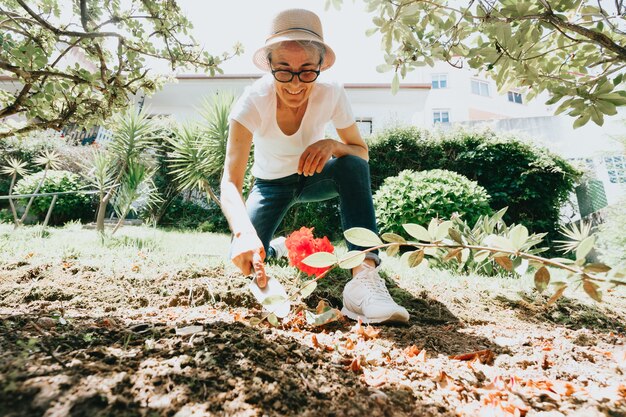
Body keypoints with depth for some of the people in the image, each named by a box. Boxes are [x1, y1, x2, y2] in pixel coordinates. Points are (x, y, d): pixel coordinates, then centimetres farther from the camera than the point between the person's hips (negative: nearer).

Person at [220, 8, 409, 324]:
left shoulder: (332, 95, -23)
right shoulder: (253, 101, -28)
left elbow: (362, 153, -12)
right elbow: (230, 182, -36)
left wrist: (333, 146, -35)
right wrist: (244, 232, -56)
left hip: (313, 177, 1)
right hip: (270, 184, 0)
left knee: (352, 166, -30)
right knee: (244, 256, -16)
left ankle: (364, 275, -37)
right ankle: (278, 247, 21)